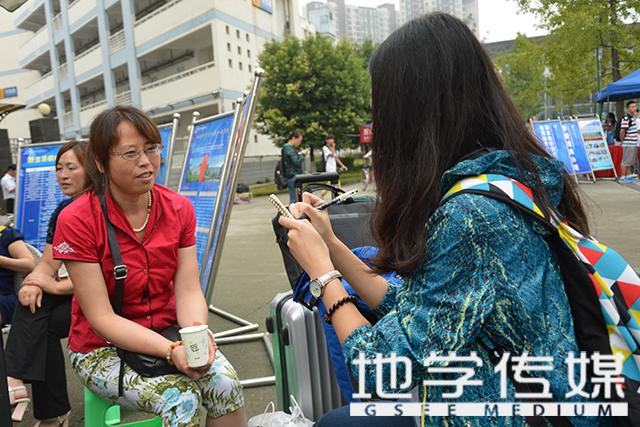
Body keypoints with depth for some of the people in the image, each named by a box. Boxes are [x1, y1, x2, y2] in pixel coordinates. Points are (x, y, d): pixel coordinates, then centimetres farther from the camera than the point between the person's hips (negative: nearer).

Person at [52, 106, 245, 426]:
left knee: (226, 384, -23)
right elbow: (101, 318, -18)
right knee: (182, 401, -27)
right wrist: (170, 351, -29)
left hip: (169, 332, 3)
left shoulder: (179, 208, -5)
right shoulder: (76, 220, -17)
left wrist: (197, 331, -30)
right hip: (103, 347, -3)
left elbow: (188, 291, -8)